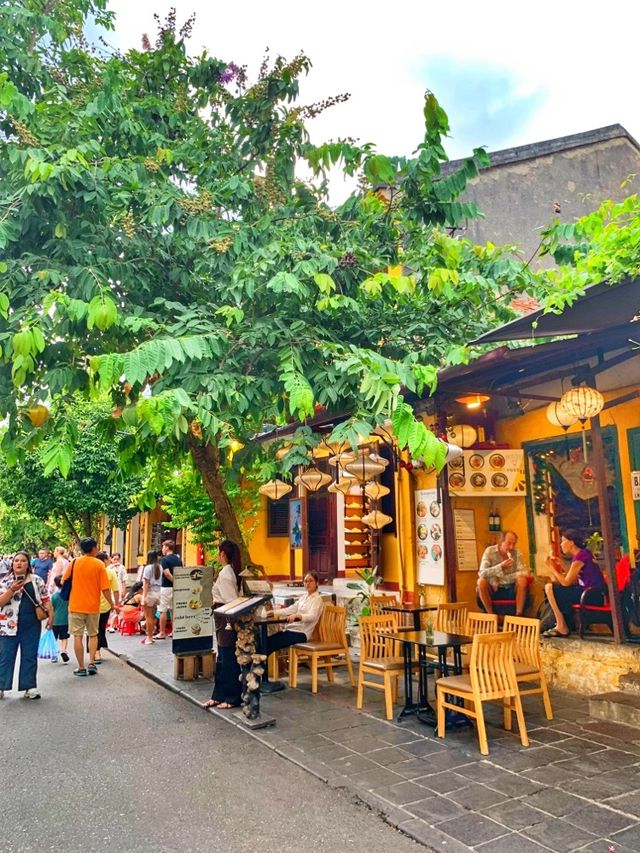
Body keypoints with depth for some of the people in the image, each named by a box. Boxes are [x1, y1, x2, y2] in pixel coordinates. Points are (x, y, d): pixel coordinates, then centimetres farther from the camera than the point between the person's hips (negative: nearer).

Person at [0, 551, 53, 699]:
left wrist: (50, 616, -1)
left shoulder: (37, 580, 5)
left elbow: (45, 599, 7)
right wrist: (12, 590, -21)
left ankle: (30, 687, 15)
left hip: (32, 625, 1)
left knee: (30, 657, 7)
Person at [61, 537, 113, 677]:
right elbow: (105, 588, -10)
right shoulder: (99, 564, -8)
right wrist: (112, 604, 2)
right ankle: (91, 663, 6)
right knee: (93, 635, 17)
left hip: (76, 606, 0)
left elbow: (64, 581, 6)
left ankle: (81, 668, 8)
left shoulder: (74, 563, -2)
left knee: (78, 636, 6)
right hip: (93, 606, 0)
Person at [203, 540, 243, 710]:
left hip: (226, 618, -10)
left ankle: (233, 698, 13)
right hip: (225, 618, 10)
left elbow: (231, 600, -22)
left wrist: (229, 623, -21)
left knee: (229, 659, 1)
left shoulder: (225, 573, -18)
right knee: (222, 659, 16)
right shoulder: (231, 571, 10)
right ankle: (219, 695, 26)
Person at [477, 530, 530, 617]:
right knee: (481, 581, -28)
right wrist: (500, 566, -32)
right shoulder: (489, 551, -10)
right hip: (494, 589, 0)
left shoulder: (516, 552, -6)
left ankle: (519, 615, -19)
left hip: (512, 589, 1)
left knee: (522, 580, -28)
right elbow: (482, 573, -19)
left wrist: (501, 578, -19)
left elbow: (524, 572, -14)